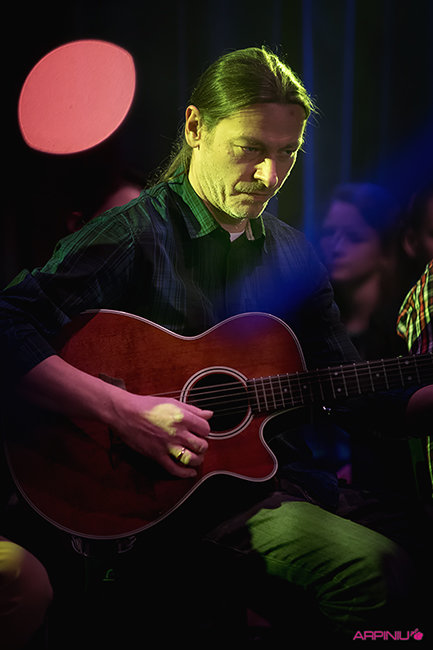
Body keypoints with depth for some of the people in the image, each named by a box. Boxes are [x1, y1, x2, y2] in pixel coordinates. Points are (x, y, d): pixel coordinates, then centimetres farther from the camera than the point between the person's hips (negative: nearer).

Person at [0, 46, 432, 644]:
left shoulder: (292, 254, 16)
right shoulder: (135, 235, -5)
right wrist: (121, 410, -24)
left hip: (283, 476, 7)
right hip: (166, 492, -7)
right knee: (376, 571, -28)